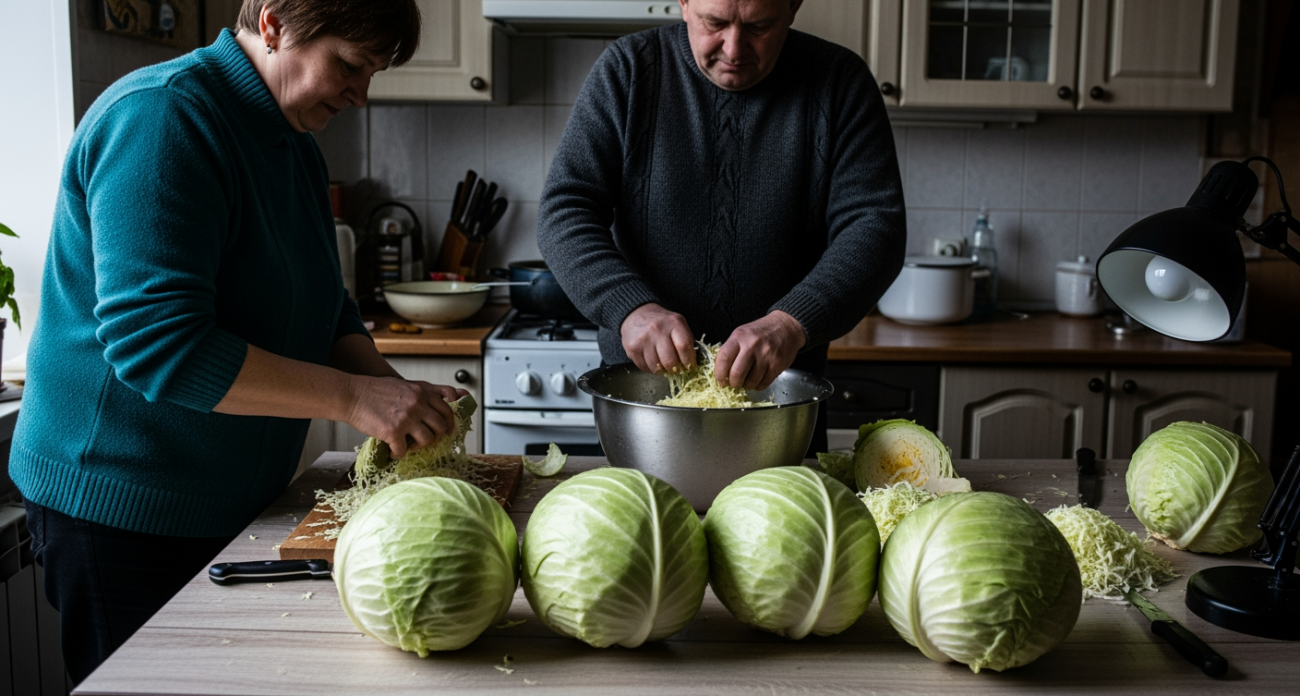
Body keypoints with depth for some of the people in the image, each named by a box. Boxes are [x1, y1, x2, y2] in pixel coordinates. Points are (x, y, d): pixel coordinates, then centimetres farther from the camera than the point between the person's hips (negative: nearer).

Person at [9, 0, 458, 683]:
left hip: (238, 498, 9)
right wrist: (353, 398, -28)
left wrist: (395, 396, -5)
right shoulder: (161, 116, -20)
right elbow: (154, 342, -29)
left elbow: (325, 312, 15)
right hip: (120, 508, -8)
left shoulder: (295, 147, 10)